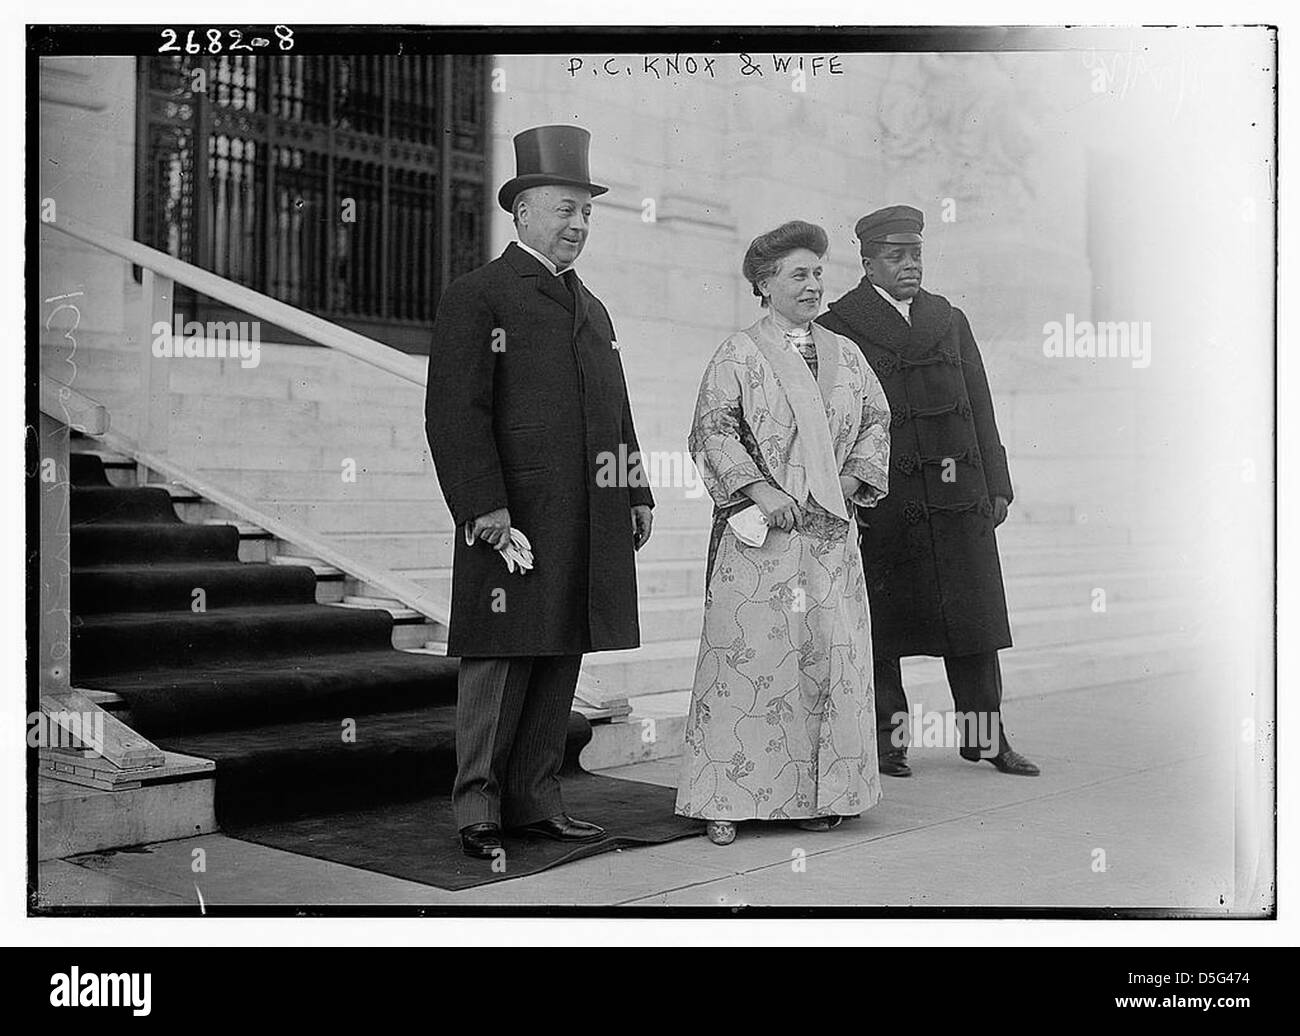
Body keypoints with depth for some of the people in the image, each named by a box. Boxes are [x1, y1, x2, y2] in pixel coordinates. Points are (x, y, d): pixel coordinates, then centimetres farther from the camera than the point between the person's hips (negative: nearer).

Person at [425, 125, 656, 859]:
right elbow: (456, 412, -10)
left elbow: (617, 412, 24)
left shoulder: (592, 309, 23)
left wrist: (637, 495, 15)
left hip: (589, 524, 7)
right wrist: (484, 507, -18)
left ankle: (536, 800, 18)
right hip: (514, 520, -7)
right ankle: (479, 808, 7)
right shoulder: (476, 298, -2)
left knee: (561, 660, 9)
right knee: (502, 661, -3)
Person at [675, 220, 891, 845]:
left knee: (831, 652, 3)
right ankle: (728, 799, 3)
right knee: (748, 653, -5)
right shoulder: (739, 354, 0)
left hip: (829, 530, 5)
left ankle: (820, 793, 13)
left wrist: (852, 477, 3)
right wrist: (758, 489, -16)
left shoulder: (844, 354, 15)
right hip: (758, 533, -5)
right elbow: (711, 431, -7)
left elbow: (877, 420, 18)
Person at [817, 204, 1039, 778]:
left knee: (974, 614, 5)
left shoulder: (950, 319, 18)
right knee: (882, 620, 1)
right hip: (881, 497, -4)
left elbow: (980, 405, 17)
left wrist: (996, 485, 11)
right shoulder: (836, 326, 3)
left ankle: (984, 735, 14)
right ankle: (888, 736, 11)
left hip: (958, 492, 4)